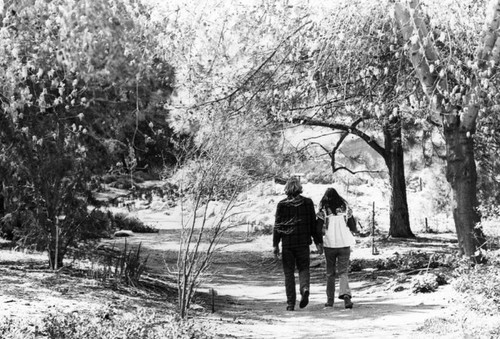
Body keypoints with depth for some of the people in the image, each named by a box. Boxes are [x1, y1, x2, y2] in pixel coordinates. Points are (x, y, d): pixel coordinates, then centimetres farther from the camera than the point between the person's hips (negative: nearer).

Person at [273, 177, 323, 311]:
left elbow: (277, 226, -2)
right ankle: (305, 289, -18)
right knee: (303, 268, 12)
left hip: (287, 242, -1)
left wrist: (275, 244, 2)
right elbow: (313, 223, 4)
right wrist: (318, 242, 8)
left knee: (289, 272, 6)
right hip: (303, 242, 1)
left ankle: (291, 303, 4)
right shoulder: (307, 202, 2)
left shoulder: (282, 204, -2)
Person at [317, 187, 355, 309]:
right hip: (345, 244, 1)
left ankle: (330, 300, 15)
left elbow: (318, 229, -5)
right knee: (343, 271, 5)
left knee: (330, 273, 12)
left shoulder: (324, 210, -4)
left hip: (329, 244, -1)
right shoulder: (345, 208, 3)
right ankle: (346, 294, -19)